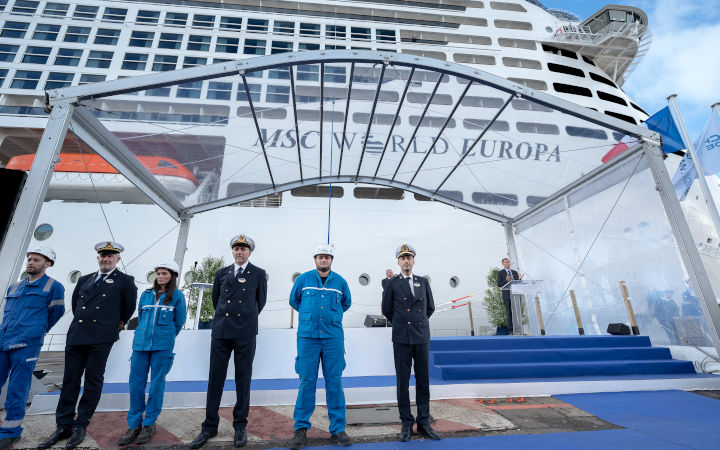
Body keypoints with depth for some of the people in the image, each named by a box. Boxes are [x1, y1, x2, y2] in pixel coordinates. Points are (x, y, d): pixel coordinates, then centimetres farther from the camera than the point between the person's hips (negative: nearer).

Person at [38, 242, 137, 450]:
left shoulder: (125, 281, 1)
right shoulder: (84, 280, 17)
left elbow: (130, 307, 8)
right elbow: (75, 302, 27)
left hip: (101, 339, -5)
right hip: (76, 336, 5)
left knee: (93, 381, 2)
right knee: (70, 380, 8)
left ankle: (81, 425, 13)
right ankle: (63, 426, 18)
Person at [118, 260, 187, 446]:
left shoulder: (177, 295, -1)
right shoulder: (146, 294, 10)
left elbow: (180, 321, 5)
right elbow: (140, 318, 22)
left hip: (162, 346, -4)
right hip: (141, 343, 4)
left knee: (157, 383, 3)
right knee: (136, 382, 5)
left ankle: (149, 424, 17)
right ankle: (134, 425, 19)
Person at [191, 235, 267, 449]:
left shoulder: (258, 274, 4)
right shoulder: (221, 273, 12)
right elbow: (215, 299, 22)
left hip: (245, 333, -2)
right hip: (221, 331, 3)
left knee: (243, 380, 5)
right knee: (215, 379, 7)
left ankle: (240, 426, 18)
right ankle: (210, 427, 21)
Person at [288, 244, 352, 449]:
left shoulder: (340, 282, 6)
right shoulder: (303, 279, 4)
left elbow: (346, 303, 22)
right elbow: (294, 301, 18)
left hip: (333, 337, 1)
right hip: (307, 336, -1)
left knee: (334, 382, 4)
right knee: (307, 381, 2)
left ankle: (337, 429, 16)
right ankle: (301, 429, 16)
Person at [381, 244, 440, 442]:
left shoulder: (423, 282, 9)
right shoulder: (392, 284, 0)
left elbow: (430, 307, 18)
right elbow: (386, 310, 6)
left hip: (422, 337, 3)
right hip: (402, 338, -3)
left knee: (423, 380, 8)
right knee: (403, 381, 4)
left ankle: (424, 422, 20)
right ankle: (406, 423, 17)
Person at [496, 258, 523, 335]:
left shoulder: (515, 272, 16)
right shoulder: (500, 272, 2)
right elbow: (499, 285, -5)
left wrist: (519, 279, -7)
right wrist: (506, 281, -20)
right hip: (507, 294, -4)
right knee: (509, 312, -3)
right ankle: (510, 330, 3)